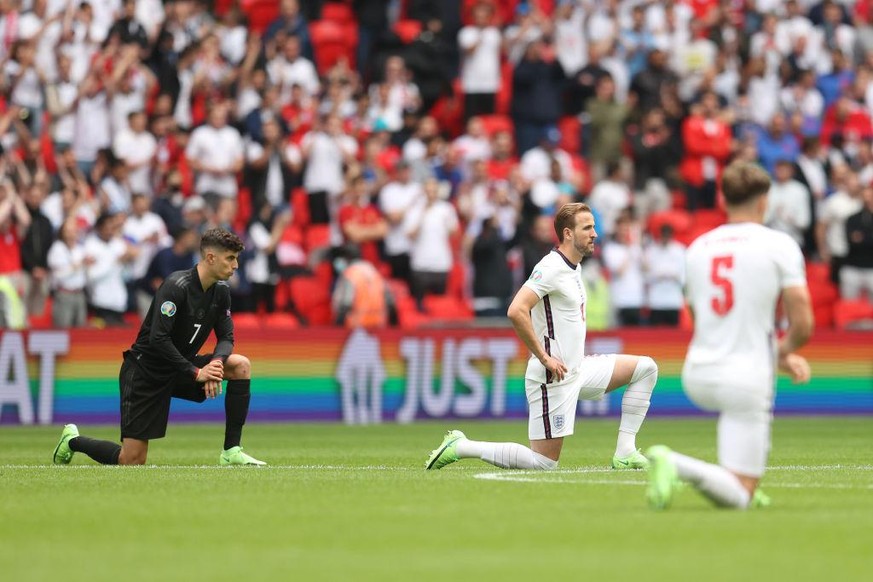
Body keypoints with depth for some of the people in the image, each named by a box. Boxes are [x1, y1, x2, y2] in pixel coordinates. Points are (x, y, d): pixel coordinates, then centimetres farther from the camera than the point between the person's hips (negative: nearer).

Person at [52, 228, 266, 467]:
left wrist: (216, 362, -20)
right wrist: (195, 373, -28)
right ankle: (72, 441, 21)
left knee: (241, 365, -13)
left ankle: (231, 451, -9)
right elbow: (158, 338, -29)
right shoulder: (177, 286, -24)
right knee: (132, 462, -8)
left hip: (180, 368, 7)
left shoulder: (221, 292, -1)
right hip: (146, 372, -7)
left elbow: (226, 337, 3)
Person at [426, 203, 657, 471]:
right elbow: (516, 311, -28)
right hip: (553, 378, -9)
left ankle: (624, 453, 5)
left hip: (578, 369, 9)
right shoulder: (551, 267, -16)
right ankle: (461, 447, 2)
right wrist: (544, 358, -24)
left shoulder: (573, 267, 13)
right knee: (544, 462, -8)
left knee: (645, 368, 8)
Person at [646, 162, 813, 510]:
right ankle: (678, 465, -31)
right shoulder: (779, 245, -6)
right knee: (739, 498, -5)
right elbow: (802, 324, -12)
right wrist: (785, 349, 13)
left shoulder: (697, 248, 11)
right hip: (746, 382, -6)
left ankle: (743, 484, 26)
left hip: (697, 376, 6)